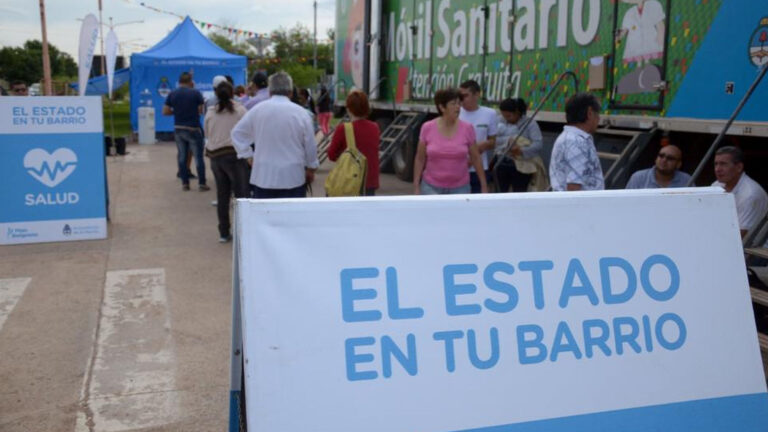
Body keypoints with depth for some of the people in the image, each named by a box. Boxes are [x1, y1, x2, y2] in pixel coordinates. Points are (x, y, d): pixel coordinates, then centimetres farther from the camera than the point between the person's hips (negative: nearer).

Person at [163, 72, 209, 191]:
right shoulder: (196, 93, -8)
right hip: (193, 129, -4)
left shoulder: (172, 94, 1)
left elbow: (165, 111, 1)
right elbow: (201, 111, -5)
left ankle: (185, 183, 11)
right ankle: (202, 183, 1)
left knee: (182, 156, 10)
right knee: (198, 156, 1)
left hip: (178, 129, 4)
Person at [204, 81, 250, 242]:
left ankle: (224, 233, 15)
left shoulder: (210, 113, 6)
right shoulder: (240, 110, -4)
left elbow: (207, 134, 14)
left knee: (222, 196, 10)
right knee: (242, 194, -3)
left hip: (215, 155, 5)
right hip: (234, 155, -4)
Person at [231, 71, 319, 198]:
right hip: (293, 178, -1)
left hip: (263, 178, 1)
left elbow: (237, 133, 8)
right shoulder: (301, 113, -4)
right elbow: (310, 145, 3)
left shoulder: (257, 109, 0)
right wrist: (311, 169, 17)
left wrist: (248, 156, 14)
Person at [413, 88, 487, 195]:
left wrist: (484, 186, 6)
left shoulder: (467, 128, -3)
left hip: (460, 188, 1)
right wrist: (416, 187, 1)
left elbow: (476, 159, 5)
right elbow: (420, 159, 3)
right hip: (431, 187, -1)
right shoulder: (427, 128, -4)